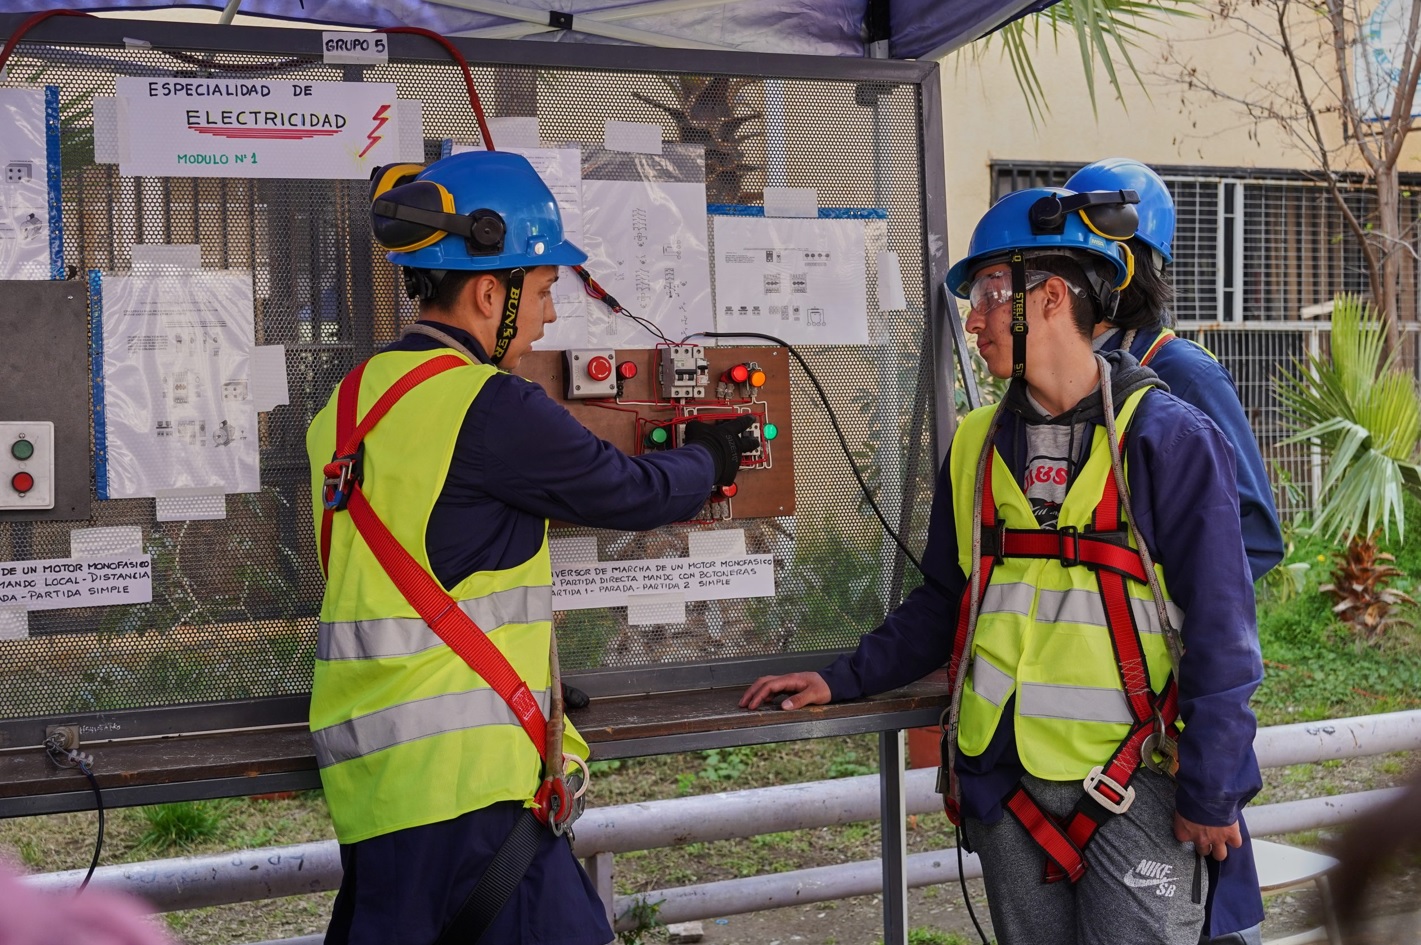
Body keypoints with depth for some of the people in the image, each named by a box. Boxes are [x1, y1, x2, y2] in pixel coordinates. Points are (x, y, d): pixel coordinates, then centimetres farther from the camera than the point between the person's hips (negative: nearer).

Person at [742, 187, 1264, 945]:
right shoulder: (977, 448, 7)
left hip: (1133, 781, -5)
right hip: (1004, 783, 5)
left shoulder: (1167, 440, -9)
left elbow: (1219, 630, -8)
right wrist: (841, 681, 9)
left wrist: (1210, 795, -9)